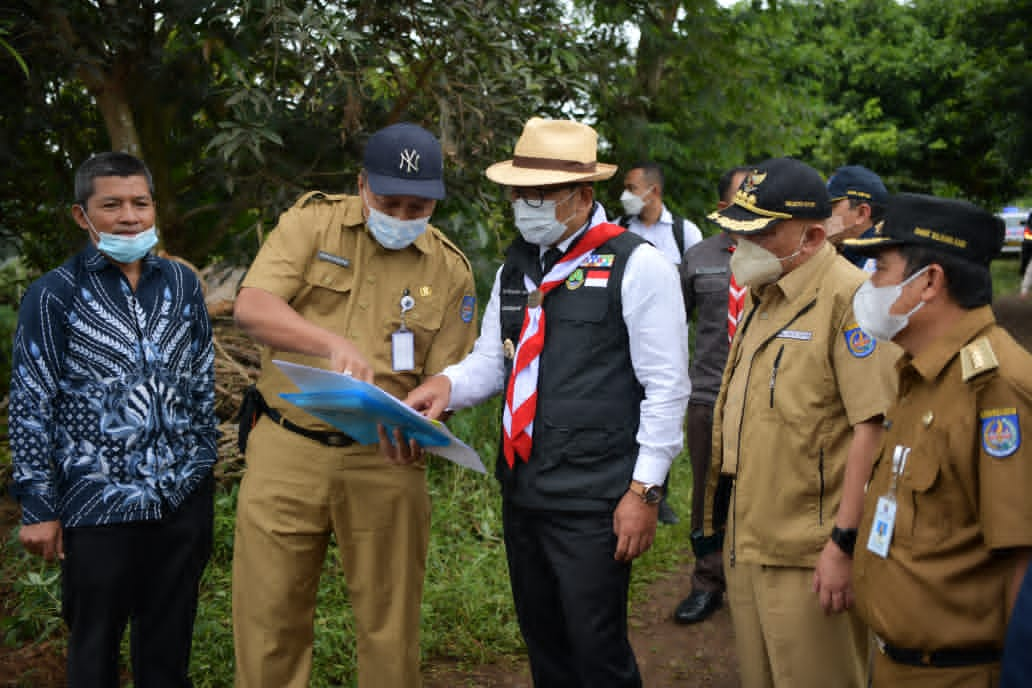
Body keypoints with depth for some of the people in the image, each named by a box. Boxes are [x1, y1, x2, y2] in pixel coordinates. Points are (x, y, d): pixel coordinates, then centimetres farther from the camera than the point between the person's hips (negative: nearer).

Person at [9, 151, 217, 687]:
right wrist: (38, 508, -7)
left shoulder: (182, 284, 6)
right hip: (99, 504, -3)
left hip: (184, 497, 3)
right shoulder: (53, 295, -5)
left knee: (170, 641, 13)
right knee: (95, 644, 11)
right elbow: (30, 407, -5)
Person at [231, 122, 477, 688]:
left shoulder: (449, 271, 4)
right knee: (269, 615, 5)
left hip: (385, 461, 1)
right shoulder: (311, 223, -1)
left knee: (389, 622, 9)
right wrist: (334, 344, -29)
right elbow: (251, 307, -14)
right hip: (287, 452, -1)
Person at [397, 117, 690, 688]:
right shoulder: (516, 266, 12)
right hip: (522, 492, 7)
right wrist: (447, 385, -6)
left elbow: (666, 387, -10)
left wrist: (644, 491, -13)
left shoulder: (636, 266, -9)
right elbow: (491, 361, 16)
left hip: (593, 504, -7)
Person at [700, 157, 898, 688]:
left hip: (809, 558, -9)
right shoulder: (763, 296, 13)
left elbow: (874, 425, -23)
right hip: (747, 545, 9)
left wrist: (844, 541, -23)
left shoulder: (848, 297, -17)